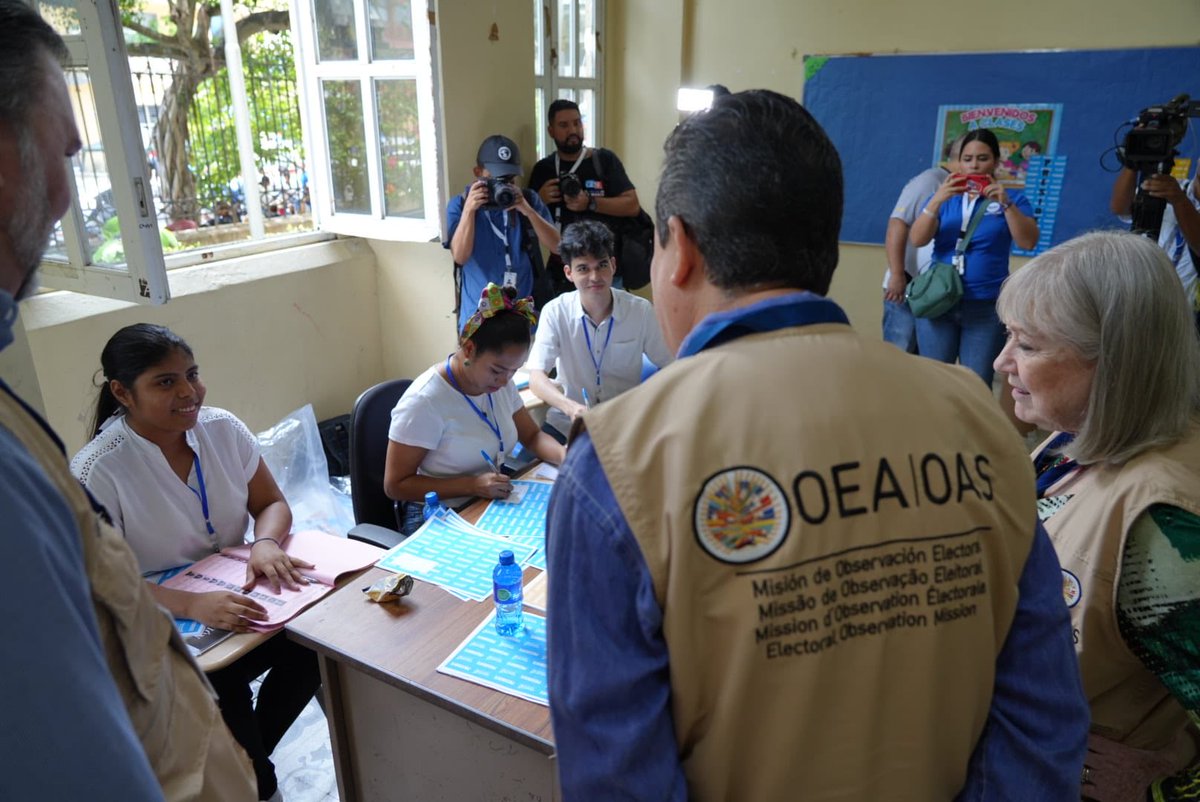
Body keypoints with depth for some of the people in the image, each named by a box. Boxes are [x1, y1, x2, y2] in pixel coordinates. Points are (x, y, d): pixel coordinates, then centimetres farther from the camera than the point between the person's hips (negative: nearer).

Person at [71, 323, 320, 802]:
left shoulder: (222, 428, -5)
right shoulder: (95, 471, -18)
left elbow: (272, 503, 2)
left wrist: (266, 543, -21)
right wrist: (191, 605, -38)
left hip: (235, 596, 4)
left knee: (310, 648, -21)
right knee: (222, 688, -28)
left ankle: (251, 757, 8)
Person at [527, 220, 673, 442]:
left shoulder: (641, 311, -7)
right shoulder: (555, 312, -8)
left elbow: (671, 366, 1)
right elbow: (536, 377, -16)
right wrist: (571, 407, -35)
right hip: (566, 424, 0)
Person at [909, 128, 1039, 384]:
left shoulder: (1012, 199, 7)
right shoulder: (943, 197, 11)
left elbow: (1028, 242, -6)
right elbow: (917, 240, -3)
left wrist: (1006, 203, -17)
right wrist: (937, 200, -15)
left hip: (986, 306, -1)